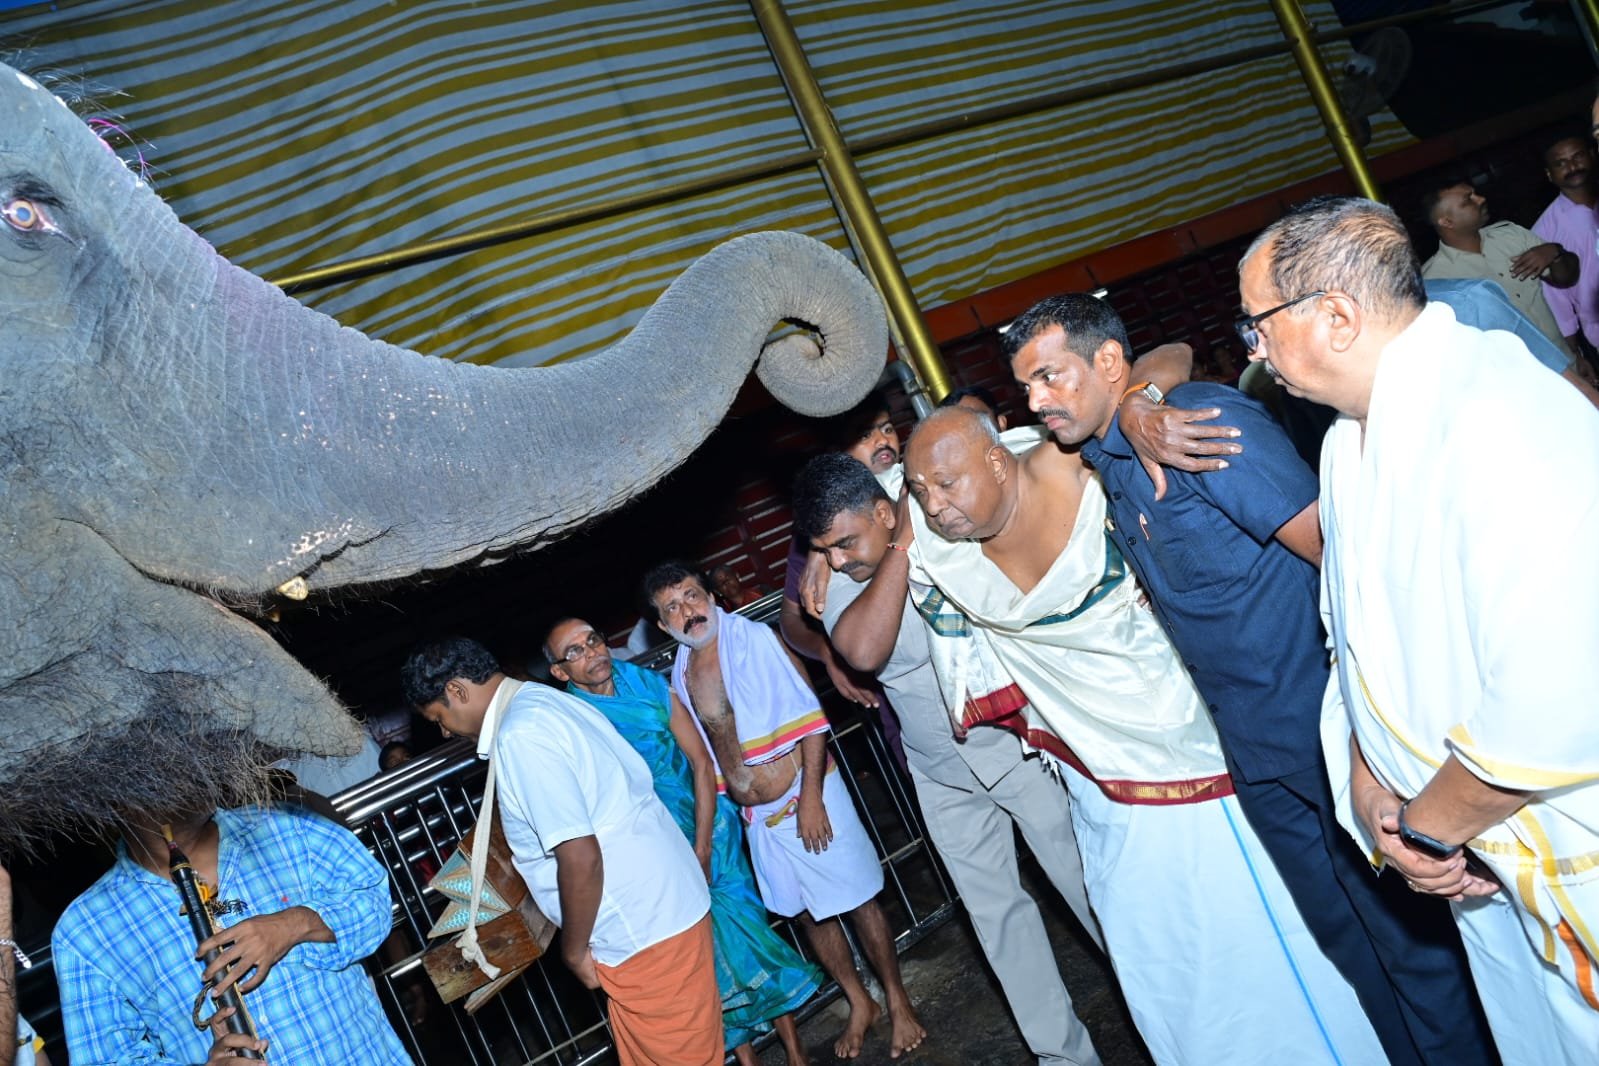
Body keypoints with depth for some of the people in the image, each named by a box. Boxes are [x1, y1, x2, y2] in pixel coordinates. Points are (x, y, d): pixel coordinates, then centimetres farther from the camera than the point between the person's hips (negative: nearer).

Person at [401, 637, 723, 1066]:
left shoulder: (519, 736, -21)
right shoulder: (545, 700, 9)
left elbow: (581, 858, -26)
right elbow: (639, 776, 16)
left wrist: (574, 950, -10)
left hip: (645, 928, -10)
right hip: (666, 901, 10)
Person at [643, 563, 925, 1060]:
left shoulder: (757, 639, -13)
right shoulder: (679, 678, 1)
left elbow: (810, 717, -15)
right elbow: (701, 756, 11)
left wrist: (811, 797, -20)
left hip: (809, 798, -5)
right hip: (758, 820, 5)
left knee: (858, 902, 6)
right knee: (810, 914, 16)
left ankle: (898, 1001, 26)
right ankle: (859, 1004, 35)